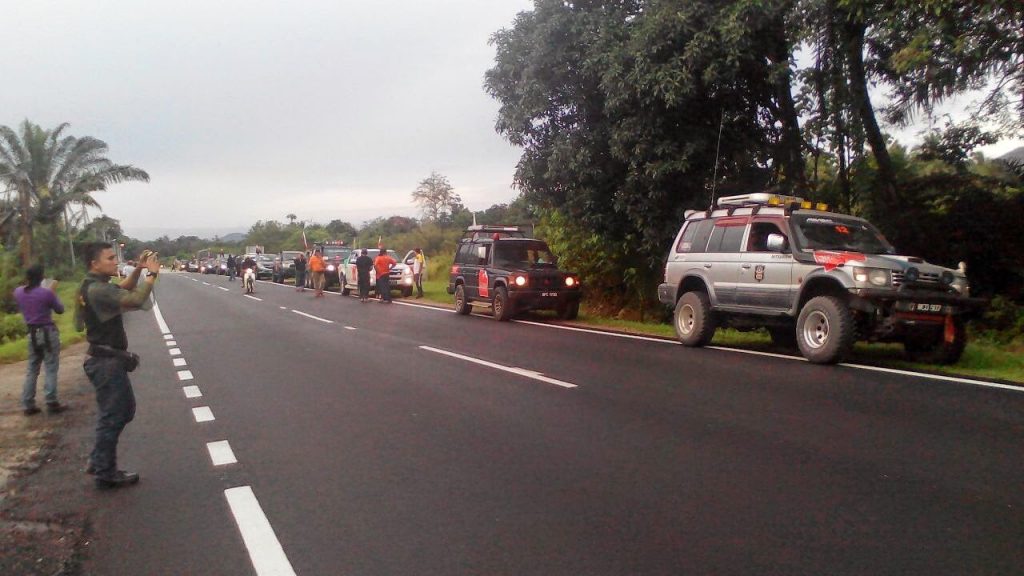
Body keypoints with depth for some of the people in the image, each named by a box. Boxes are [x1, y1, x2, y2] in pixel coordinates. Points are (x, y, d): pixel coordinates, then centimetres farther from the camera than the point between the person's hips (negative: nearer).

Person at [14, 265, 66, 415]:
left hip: (32, 334, 5)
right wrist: (53, 292, 7)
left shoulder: (18, 292, -1)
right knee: (51, 369, 0)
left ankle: (28, 405, 15)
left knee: (32, 370, 14)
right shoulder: (46, 293, -16)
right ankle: (52, 403, 0)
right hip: (48, 333, -5)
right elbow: (60, 310, -1)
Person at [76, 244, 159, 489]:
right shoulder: (97, 290, -23)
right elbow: (136, 300, -33)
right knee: (112, 417, 1)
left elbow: (124, 289, 23)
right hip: (106, 362, -10)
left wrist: (139, 269, 6)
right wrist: (152, 273, -22)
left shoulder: (96, 285, 8)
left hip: (110, 360, 10)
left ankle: (99, 461, 28)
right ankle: (106, 473, 14)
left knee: (125, 410, 20)